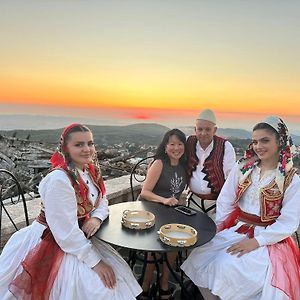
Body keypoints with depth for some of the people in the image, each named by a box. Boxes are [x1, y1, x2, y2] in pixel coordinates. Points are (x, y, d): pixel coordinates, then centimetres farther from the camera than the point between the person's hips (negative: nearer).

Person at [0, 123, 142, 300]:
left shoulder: (91, 171, -3)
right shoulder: (59, 179, -27)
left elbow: (102, 201, 9)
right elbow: (66, 232, -26)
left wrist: (97, 218, -13)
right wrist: (95, 262, -21)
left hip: (80, 239, 7)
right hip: (52, 246, -7)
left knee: (116, 278, 2)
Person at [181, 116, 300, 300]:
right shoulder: (242, 168, 2)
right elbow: (225, 202, 3)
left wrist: (256, 241, -16)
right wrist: (218, 230, -5)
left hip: (268, 238, -3)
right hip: (235, 230, 4)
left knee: (230, 269, -26)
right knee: (199, 259, -15)